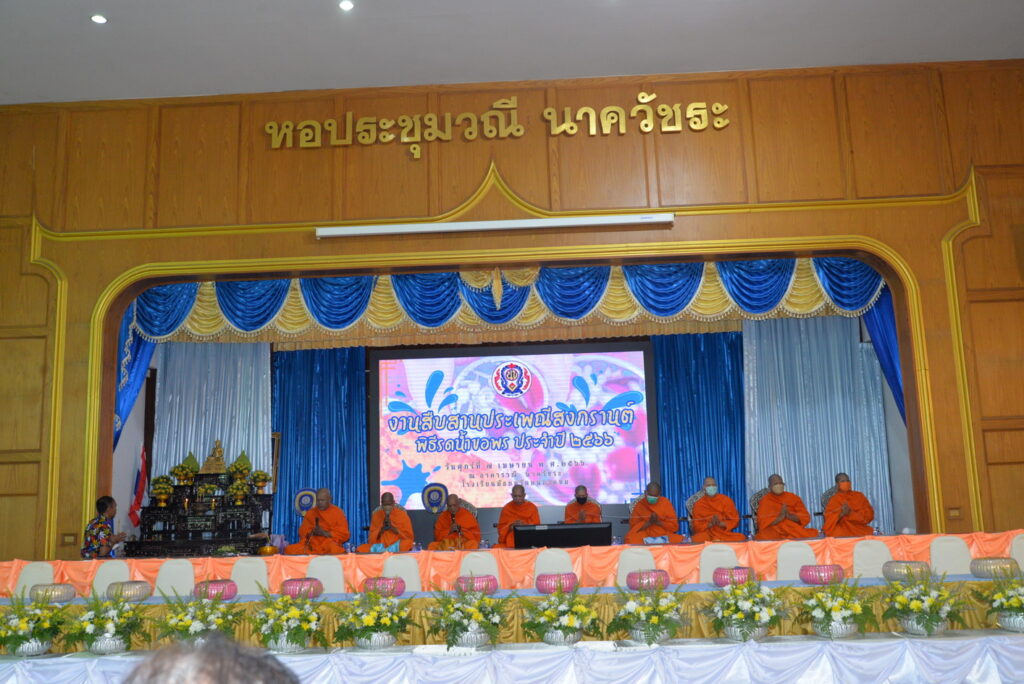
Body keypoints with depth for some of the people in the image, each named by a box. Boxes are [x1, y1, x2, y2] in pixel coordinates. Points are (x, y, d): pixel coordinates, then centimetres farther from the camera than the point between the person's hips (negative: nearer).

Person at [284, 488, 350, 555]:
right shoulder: (311, 512, 14)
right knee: (290, 549, -22)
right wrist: (312, 532, -10)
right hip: (312, 545, 4)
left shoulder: (338, 512, 4)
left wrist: (325, 533, -14)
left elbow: (344, 535, -1)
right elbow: (302, 532, 13)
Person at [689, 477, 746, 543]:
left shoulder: (726, 500, 5)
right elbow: (697, 526, 0)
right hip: (707, 533, -1)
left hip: (725, 532, 1)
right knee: (697, 539, -35)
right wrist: (710, 524, -19)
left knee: (741, 538, -29)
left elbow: (734, 520, 2)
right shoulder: (698, 504, 4)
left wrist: (720, 524, -17)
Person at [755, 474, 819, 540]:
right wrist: (779, 517, -23)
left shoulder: (793, 497, 12)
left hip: (794, 530, 3)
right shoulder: (765, 500, 4)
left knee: (812, 534, -27)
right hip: (774, 531, -3)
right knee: (764, 537, -36)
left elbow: (805, 517, 4)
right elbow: (763, 522, -7)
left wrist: (789, 516, -16)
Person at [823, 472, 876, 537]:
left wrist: (851, 513, -12)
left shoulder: (859, 496, 15)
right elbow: (829, 518, -2)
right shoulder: (834, 499, 10)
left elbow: (869, 513, 4)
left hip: (860, 528, 1)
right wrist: (841, 513, -22)